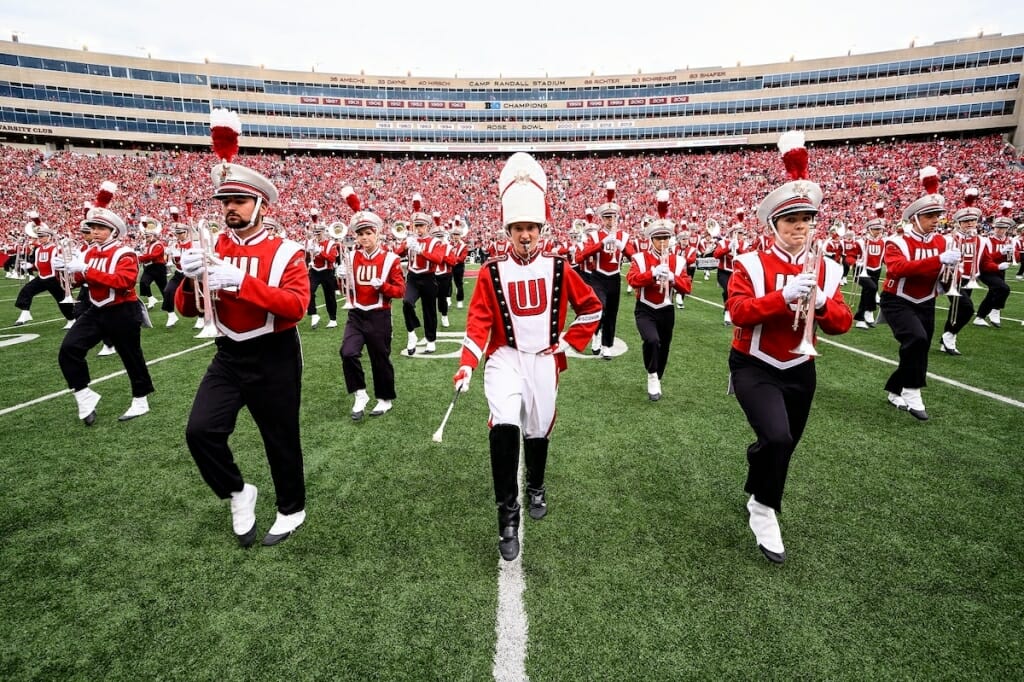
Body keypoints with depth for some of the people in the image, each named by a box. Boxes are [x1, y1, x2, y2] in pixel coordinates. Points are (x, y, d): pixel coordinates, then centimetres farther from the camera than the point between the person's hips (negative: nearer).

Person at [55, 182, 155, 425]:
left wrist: (86, 269, -31)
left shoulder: (125, 254, -15)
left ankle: (140, 402, 21)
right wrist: (67, 268, -7)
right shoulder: (90, 251, 8)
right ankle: (85, 397, 8)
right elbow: (81, 278, 14)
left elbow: (124, 281, -31)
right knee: (69, 350, -4)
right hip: (96, 311, 7)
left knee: (131, 357, 6)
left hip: (122, 314, -7)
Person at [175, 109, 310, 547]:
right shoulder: (212, 249, 4)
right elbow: (187, 310, 3)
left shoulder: (286, 252, -10)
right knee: (200, 431, -8)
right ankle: (238, 494, 19)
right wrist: (191, 279, -19)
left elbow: (296, 305, -25)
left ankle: (292, 510, 31)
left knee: (280, 439, 8)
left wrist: (240, 281, -34)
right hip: (228, 357, 4)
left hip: (274, 359, -4)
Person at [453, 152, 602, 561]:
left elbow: (592, 308, 10)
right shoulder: (492, 272, -4)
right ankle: (507, 513, -9)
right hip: (506, 358, -2)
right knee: (504, 426, -23)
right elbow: (478, 322, -8)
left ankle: (536, 488, 45)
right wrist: (467, 365, -21)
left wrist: (570, 342, 2)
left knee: (538, 429, 15)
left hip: (544, 361, 2)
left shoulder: (558, 269, 0)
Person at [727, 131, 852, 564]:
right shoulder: (751, 264, -11)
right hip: (754, 368, -5)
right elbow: (738, 312, -22)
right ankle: (763, 511, 1)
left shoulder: (825, 268, 2)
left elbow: (842, 323, -1)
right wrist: (784, 296, -33)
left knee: (781, 446, 17)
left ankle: (759, 496, 48)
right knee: (776, 439, -25)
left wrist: (819, 300, -21)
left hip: (800, 371, 5)